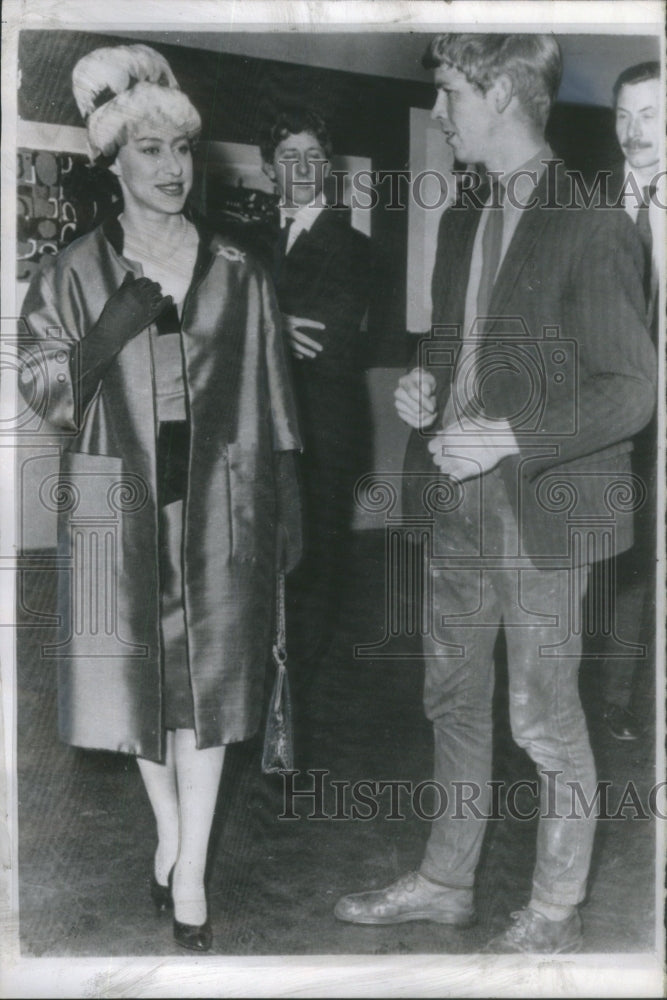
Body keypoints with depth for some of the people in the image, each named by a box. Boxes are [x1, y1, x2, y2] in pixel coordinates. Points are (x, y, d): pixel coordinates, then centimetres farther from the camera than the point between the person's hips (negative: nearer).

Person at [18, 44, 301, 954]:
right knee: (137, 672, 10)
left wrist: (284, 513, 3)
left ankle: (190, 874, 13)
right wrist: (108, 334, -17)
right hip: (119, 505, 0)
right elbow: (42, 391, -1)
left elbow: (270, 402, 5)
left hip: (217, 505, 0)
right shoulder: (75, 274, 1)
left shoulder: (237, 274, 4)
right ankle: (171, 831, 33)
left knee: (205, 680, 2)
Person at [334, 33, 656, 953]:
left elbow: (631, 389, -13)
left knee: (545, 719, 4)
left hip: (542, 510, -7)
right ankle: (446, 882, 35)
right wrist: (424, 382, 2)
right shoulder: (461, 222, 13)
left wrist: (510, 438, -22)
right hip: (460, 502, 8)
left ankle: (554, 914, 25)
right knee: (454, 698, 17)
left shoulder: (590, 228, -12)